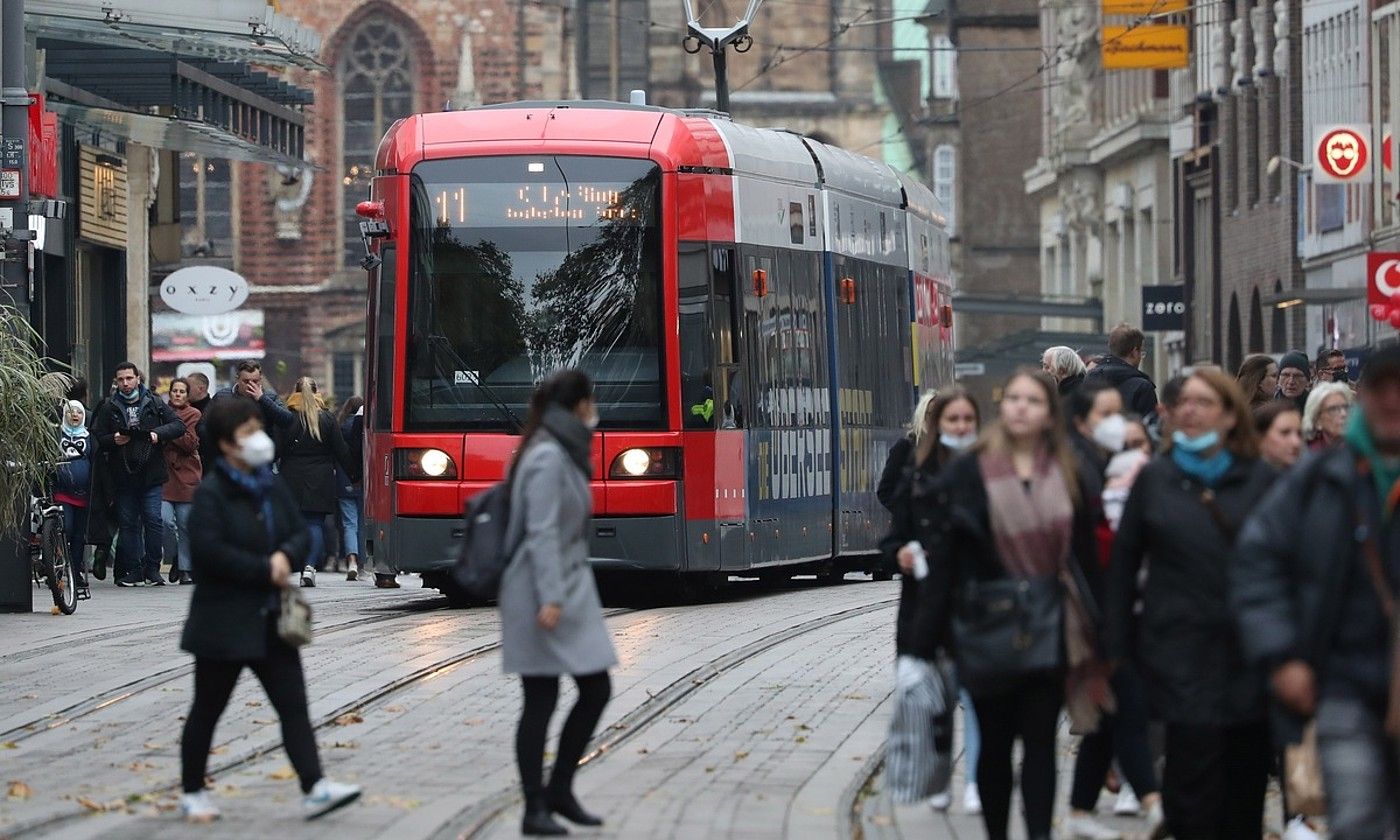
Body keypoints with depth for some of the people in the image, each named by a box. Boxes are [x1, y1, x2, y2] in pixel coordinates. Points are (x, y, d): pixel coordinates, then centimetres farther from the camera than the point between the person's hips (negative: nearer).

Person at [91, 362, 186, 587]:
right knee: (127, 524, 3)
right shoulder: (109, 409, 9)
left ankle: (152, 569, 1)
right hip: (122, 476, 1)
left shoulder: (154, 404, 8)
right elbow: (97, 439, 6)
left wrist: (159, 433, -12)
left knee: (153, 520, -7)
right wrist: (113, 440, -15)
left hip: (151, 475, -1)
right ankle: (132, 570, 8)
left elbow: (178, 425, 5)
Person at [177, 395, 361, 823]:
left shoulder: (272, 487, 8)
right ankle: (192, 793, 19)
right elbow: (210, 552, -23)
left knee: (294, 704, -2)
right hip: (224, 623, -6)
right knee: (207, 709, 7)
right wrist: (265, 569, -19)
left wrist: (286, 555, -13)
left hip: (270, 621, 6)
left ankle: (315, 789, -7)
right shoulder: (210, 494, -13)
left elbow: (302, 533, 10)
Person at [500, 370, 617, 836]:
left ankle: (558, 791, 15)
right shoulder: (549, 458, -15)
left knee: (596, 690, 8)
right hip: (544, 593, -10)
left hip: (571, 592, 10)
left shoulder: (562, 454, 14)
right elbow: (542, 532, -21)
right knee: (541, 701, -4)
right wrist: (551, 598, -25)